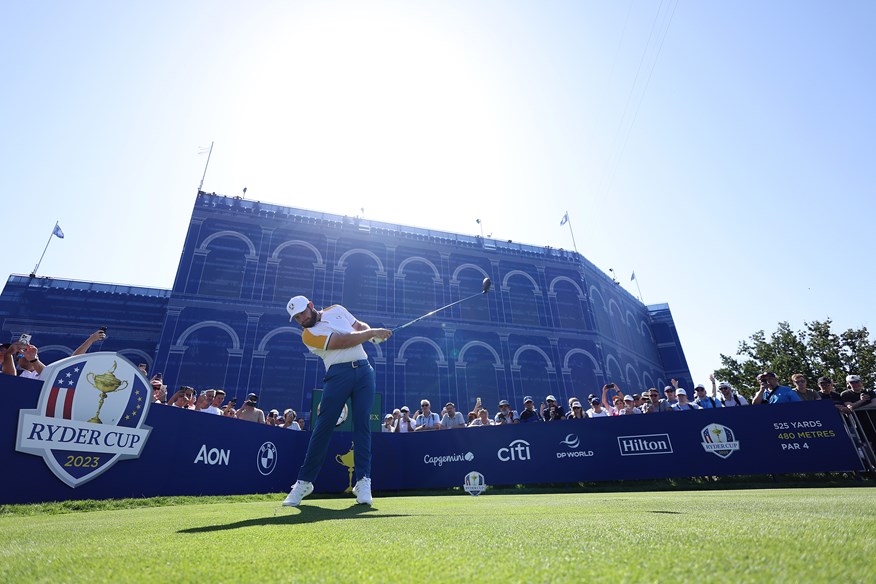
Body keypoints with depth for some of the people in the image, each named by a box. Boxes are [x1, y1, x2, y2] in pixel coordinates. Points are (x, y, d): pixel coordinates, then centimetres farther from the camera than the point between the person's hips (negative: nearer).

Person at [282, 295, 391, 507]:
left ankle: (363, 481, -1)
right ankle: (304, 481, 11)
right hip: (338, 374, -3)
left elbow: (361, 326, 21)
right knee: (323, 427, -4)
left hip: (364, 370, 3)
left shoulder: (337, 310, 18)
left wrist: (372, 333, -2)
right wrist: (372, 333, -10)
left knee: (362, 424, -4)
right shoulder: (308, 335, 0)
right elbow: (343, 341, -11)